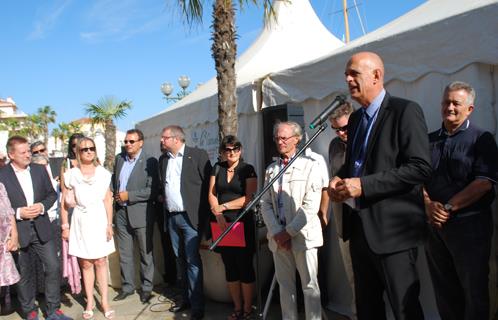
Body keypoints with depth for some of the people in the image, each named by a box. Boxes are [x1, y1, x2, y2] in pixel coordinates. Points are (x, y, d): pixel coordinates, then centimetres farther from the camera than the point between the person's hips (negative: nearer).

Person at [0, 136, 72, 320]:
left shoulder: (40, 170, 4)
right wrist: (18, 213, -17)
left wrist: (42, 206, -8)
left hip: (42, 229, 3)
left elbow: (52, 194, 10)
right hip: (18, 232, -3)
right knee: (24, 274, 11)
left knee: (53, 268, 2)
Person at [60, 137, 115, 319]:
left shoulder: (103, 173, 2)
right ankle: (90, 302, 19)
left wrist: (109, 224, -1)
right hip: (81, 222, 0)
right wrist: (65, 226, 1)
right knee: (86, 264, 7)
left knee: (101, 262, 5)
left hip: (99, 220, 0)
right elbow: (65, 203, 3)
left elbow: (108, 200, 3)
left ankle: (104, 301, 13)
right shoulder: (71, 175, 0)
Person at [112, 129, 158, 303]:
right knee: (124, 253, 13)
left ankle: (146, 288, 20)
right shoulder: (119, 158, 10)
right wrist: (115, 195, 4)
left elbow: (152, 190, -15)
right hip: (121, 213, 6)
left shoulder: (149, 162, -9)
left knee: (145, 253, 7)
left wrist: (129, 196, -16)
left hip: (141, 213, -5)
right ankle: (127, 286, 27)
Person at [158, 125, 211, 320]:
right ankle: (186, 299, 26)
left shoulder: (198, 155, -7)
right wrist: (163, 198, 4)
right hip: (171, 217, 6)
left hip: (190, 216, -6)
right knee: (181, 260, 14)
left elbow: (208, 185, -8)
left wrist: (203, 214, -8)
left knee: (192, 260, -4)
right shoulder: (163, 159, 12)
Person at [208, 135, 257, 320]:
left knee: (245, 266, 2)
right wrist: (218, 214, -10)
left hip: (242, 223, -4)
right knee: (230, 267, 10)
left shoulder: (248, 169, -1)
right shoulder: (217, 168, 10)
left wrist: (223, 206, -11)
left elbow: (249, 198, -9)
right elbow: (212, 194, 6)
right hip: (221, 223, 4)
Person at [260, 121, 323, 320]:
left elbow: (311, 205, -11)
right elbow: (265, 204, 6)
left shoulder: (309, 165, -4)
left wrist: (289, 232, -12)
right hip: (278, 236, 4)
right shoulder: (271, 169, 11)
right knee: (285, 284, 12)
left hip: (302, 235, -4)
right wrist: (277, 233, -6)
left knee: (309, 285, 3)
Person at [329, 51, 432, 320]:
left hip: (391, 228, -8)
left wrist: (363, 185, -22)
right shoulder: (355, 118, 15)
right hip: (359, 226, 8)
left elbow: (420, 168, -19)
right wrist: (339, 179, 2)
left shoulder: (405, 111, -10)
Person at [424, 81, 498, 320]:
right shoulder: (430, 140, 11)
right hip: (435, 225, 5)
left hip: (469, 224, -4)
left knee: (474, 290, 6)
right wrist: (429, 204, -10)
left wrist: (448, 207, -17)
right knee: (444, 291, 13)